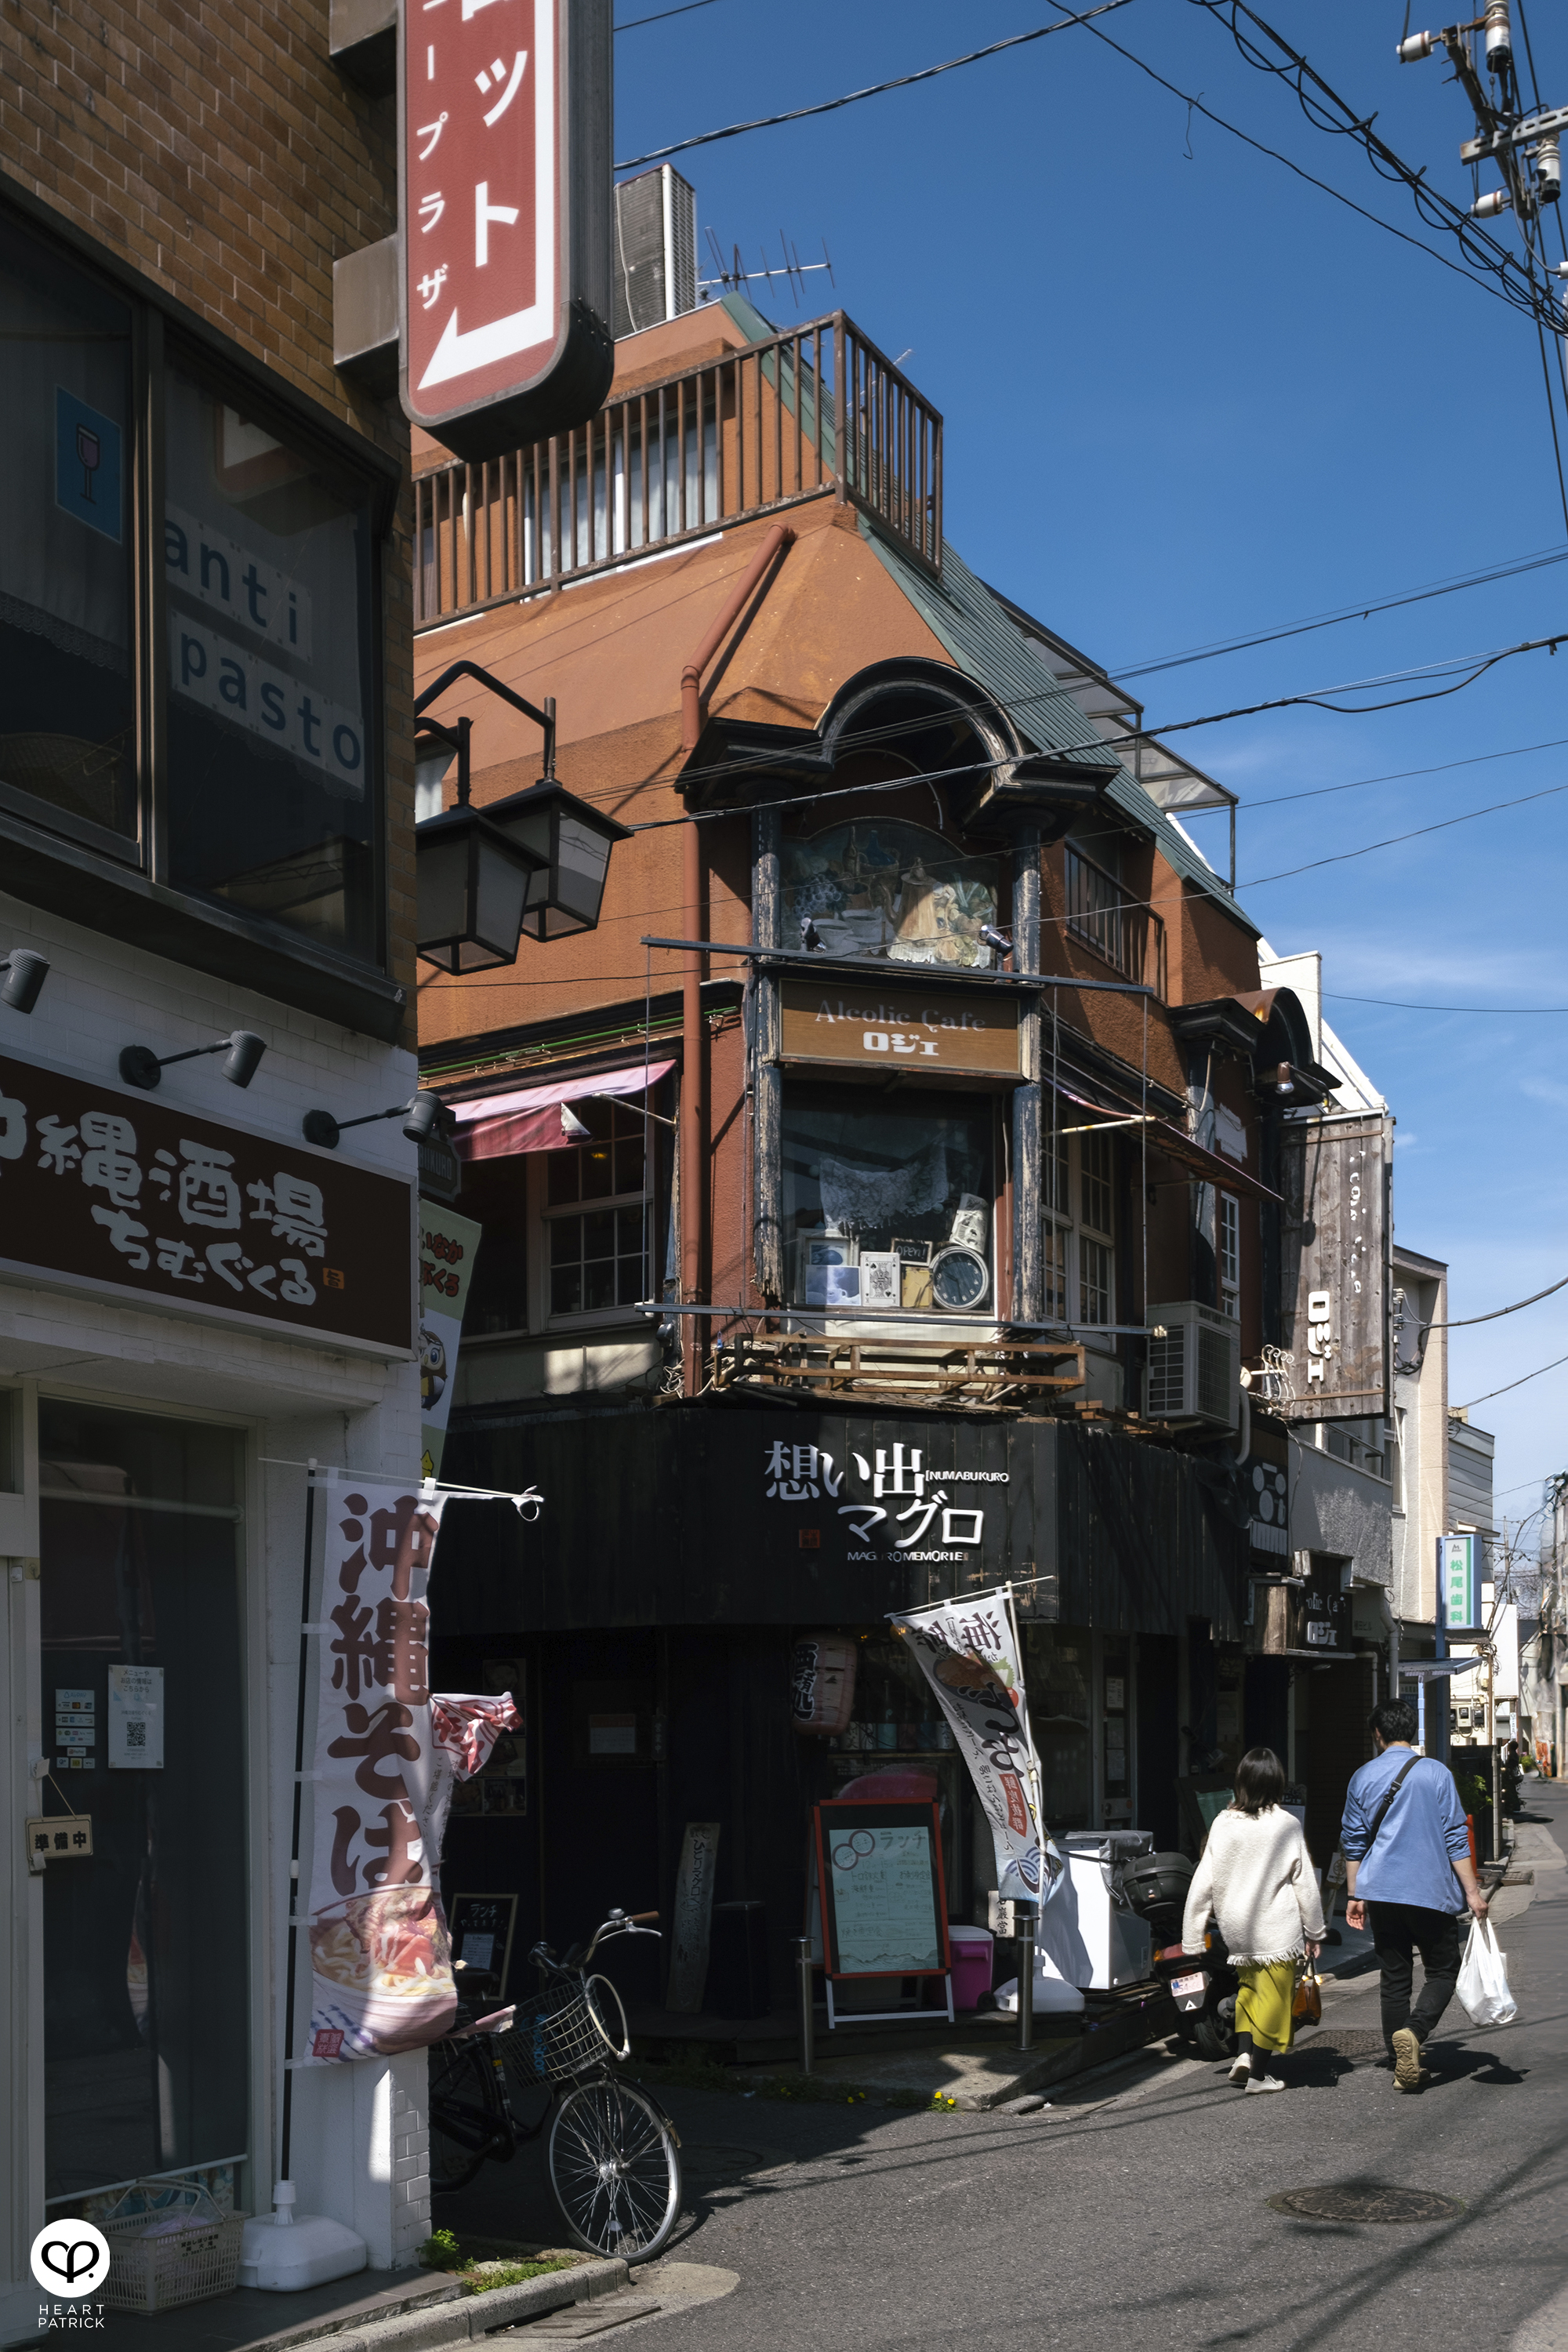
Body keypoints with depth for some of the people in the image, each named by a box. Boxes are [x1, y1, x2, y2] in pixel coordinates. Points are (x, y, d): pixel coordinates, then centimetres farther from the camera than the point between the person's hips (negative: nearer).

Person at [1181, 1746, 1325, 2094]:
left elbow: (1203, 1883, 0)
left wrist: (1192, 1938, 7)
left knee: (1249, 1988, 21)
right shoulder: (1285, 1825, -10)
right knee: (1273, 1995, 7)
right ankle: (1258, 2074, 10)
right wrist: (1314, 1930, 8)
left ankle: (1243, 2052, 7)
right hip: (1277, 1928, -3)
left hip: (1236, 1928, 3)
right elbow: (1304, 1883, -4)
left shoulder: (1222, 1824, -2)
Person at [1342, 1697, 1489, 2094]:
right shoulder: (1436, 1773, -3)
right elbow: (1455, 1838, -5)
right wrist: (1472, 1891, -1)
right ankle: (1413, 2032, -17)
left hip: (1380, 1893, 3)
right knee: (1443, 1971, 8)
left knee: (1395, 1979, 9)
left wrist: (1355, 1896, 15)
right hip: (1430, 1893, -3)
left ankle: (1404, 2068, 10)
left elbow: (1353, 1842, 8)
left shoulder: (1363, 1777, 4)